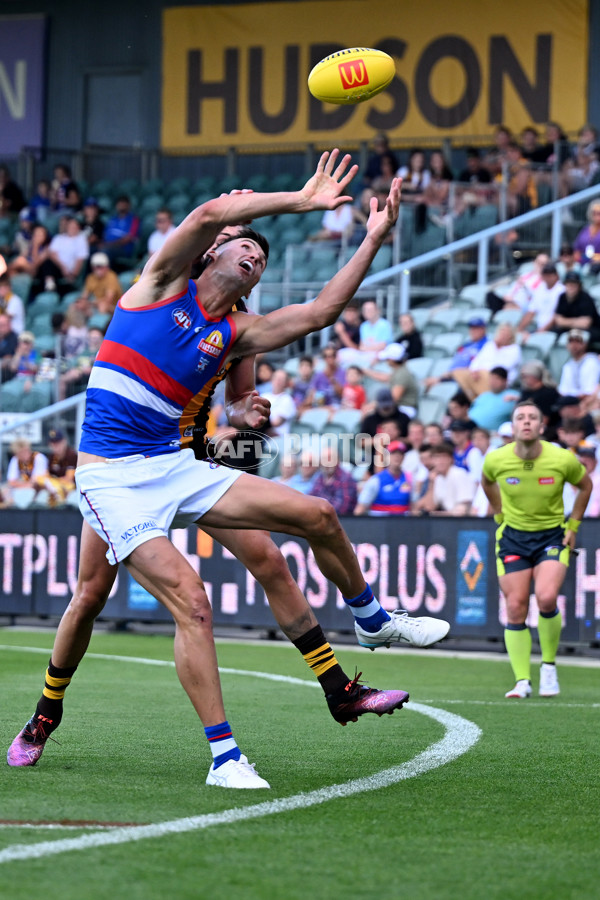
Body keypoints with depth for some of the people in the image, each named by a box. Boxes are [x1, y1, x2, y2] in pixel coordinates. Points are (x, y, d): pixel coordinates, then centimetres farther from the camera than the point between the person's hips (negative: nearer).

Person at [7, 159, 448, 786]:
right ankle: (224, 756, -14)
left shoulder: (235, 335, 12)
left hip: (177, 468, 6)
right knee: (190, 598, -21)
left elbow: (318, 313, 7)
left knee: (317, 517, 1)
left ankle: (371, 621, 29)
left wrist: (373, 242, 5)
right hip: (113, 479, -6)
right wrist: (301, 201, -11)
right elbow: (212, 213, -14)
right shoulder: (164, 284, 0)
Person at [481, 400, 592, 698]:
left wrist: (573, 526, 4)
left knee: (546, 598, -23)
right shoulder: (496, 460, -12)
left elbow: (585, 486, 5)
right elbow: (488, 482, 14)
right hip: (513, 536, 2)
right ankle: (522, 681, 4)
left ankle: (549, 665, -1)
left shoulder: (563, 460, -16)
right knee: (515, 609, -5)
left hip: (552, 536, -2)